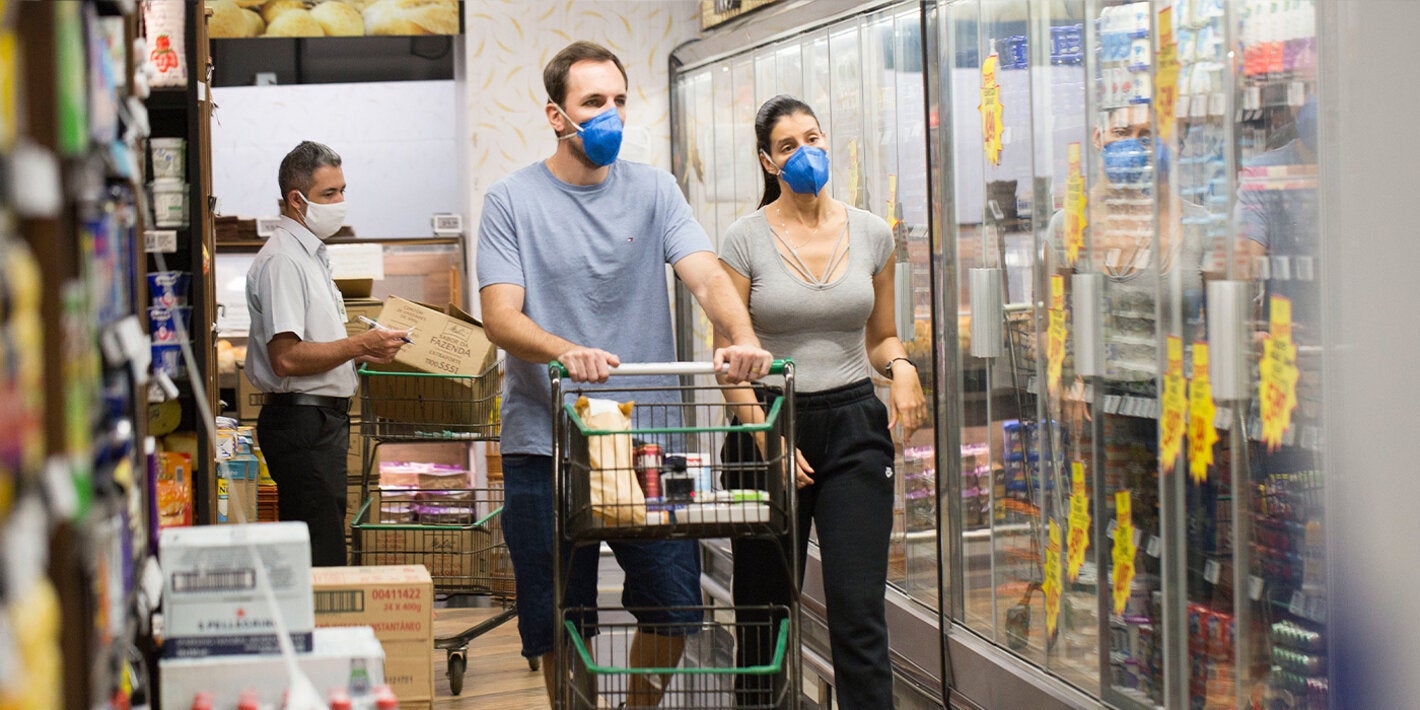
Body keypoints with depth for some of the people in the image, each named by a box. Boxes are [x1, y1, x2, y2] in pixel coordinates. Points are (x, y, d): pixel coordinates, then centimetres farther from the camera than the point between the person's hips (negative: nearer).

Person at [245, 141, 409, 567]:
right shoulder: (282, 260, -14)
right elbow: (286, 357, -22)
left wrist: (362, 352, 12)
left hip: (324, 417, 10)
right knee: (321, 562, -11)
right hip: (301, 420, -10)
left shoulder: (312, 255, 19)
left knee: (321, 552, 10)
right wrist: (359, 346, -18)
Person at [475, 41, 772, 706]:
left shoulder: (653, 190, 7)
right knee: (560, 625, 5)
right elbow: (501, 319, -10)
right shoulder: (511, 201, 0)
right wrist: (566, 351, -30)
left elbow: (707, 276, -7)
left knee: (676, 609, 2)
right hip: (545, 443, -2)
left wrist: (744, 338, -29)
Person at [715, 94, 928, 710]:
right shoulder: (746, 239, -3)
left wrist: (902, 366, -6)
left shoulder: (870, 233, 7)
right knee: (765, 609, 5)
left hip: (854, 427, 2)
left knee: (859, 612, -7)